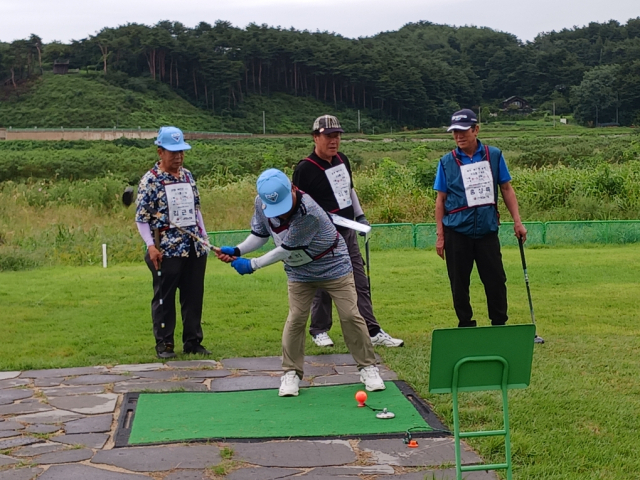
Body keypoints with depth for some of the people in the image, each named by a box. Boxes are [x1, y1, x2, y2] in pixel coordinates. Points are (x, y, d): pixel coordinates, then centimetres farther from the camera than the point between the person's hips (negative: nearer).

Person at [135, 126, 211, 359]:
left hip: (195, 248, 6)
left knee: (194, 295, 9)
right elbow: (141, 218, -7)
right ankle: (164, 344, 13)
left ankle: (193, 341, 19)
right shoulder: (150, 180, -7)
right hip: (166, 250, -5)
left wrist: (204, 236, 13)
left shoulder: (188, 176, 11)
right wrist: (151, 246, -14)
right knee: (164, 298, 4)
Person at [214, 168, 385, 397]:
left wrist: (252, 265, -24)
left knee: (350, 316, -3)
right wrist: (237, 251, -17)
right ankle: (291, 372, 10)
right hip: (299, 272, 4)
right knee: (296, 320, -2)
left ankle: (368, 367, 10)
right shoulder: (261, 203, -18)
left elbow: (286, 249, -30)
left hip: (333, 266, -4)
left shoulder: (309, 212, -37)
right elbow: (260, 234, -1)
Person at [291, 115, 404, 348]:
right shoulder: (305, 168, -13)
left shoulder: (342, 160, 10)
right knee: (323, 285, 3)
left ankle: (373, 332, 8)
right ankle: (319, 330, 21)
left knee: (360, 284, 6)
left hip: (348, 232, 7)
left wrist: (360, 215, 19)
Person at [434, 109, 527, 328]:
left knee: (496, 281, 2)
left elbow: (506, 189, 9)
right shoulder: (447, 162, 2)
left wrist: (517, 221, 2)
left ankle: (500, 326, 15)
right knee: (459, 285, 5)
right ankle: (465, 327, 18)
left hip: (487, 230, 0)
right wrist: (440, 234, 1)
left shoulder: (494, 156, 3)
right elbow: (441, 199, 5)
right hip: (457, 233, 0)